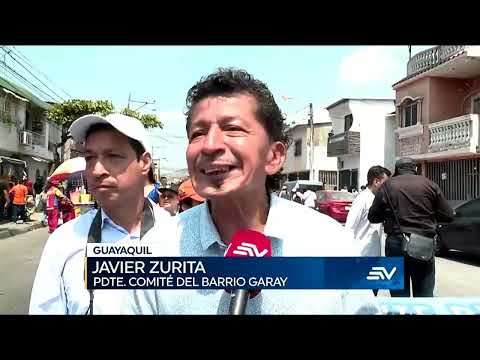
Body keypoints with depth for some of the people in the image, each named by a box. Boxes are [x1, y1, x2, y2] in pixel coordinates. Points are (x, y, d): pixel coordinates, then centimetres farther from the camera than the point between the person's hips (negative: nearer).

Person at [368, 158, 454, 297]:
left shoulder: (388, 186, 0)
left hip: (396, 243, -1)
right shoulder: (430, 184, 3)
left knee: (399, 293, 9)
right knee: (425, 293, 10)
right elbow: (447, 216, 5)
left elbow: (373, 217, 4)